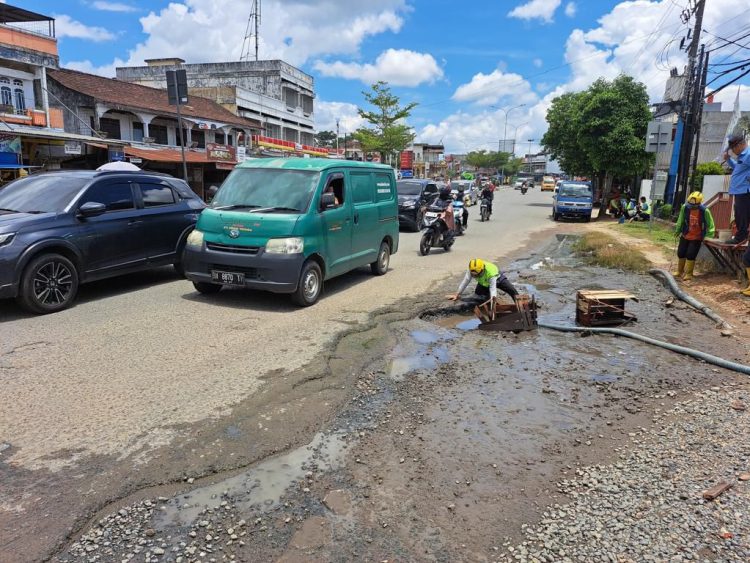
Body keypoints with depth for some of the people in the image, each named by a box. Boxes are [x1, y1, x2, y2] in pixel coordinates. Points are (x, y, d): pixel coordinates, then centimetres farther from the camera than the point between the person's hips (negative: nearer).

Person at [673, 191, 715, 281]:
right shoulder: (685, 207, -14)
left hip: (696, 238, -4)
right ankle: (680, 271, 31)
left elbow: (710, 225, -11)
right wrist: (677, 231, 12)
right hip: (685, 236, 4)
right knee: (681, 253, 12)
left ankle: (688, 274, 12)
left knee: (690, 255, -5)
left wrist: (709, 236, -17)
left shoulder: (705, 211, -21)